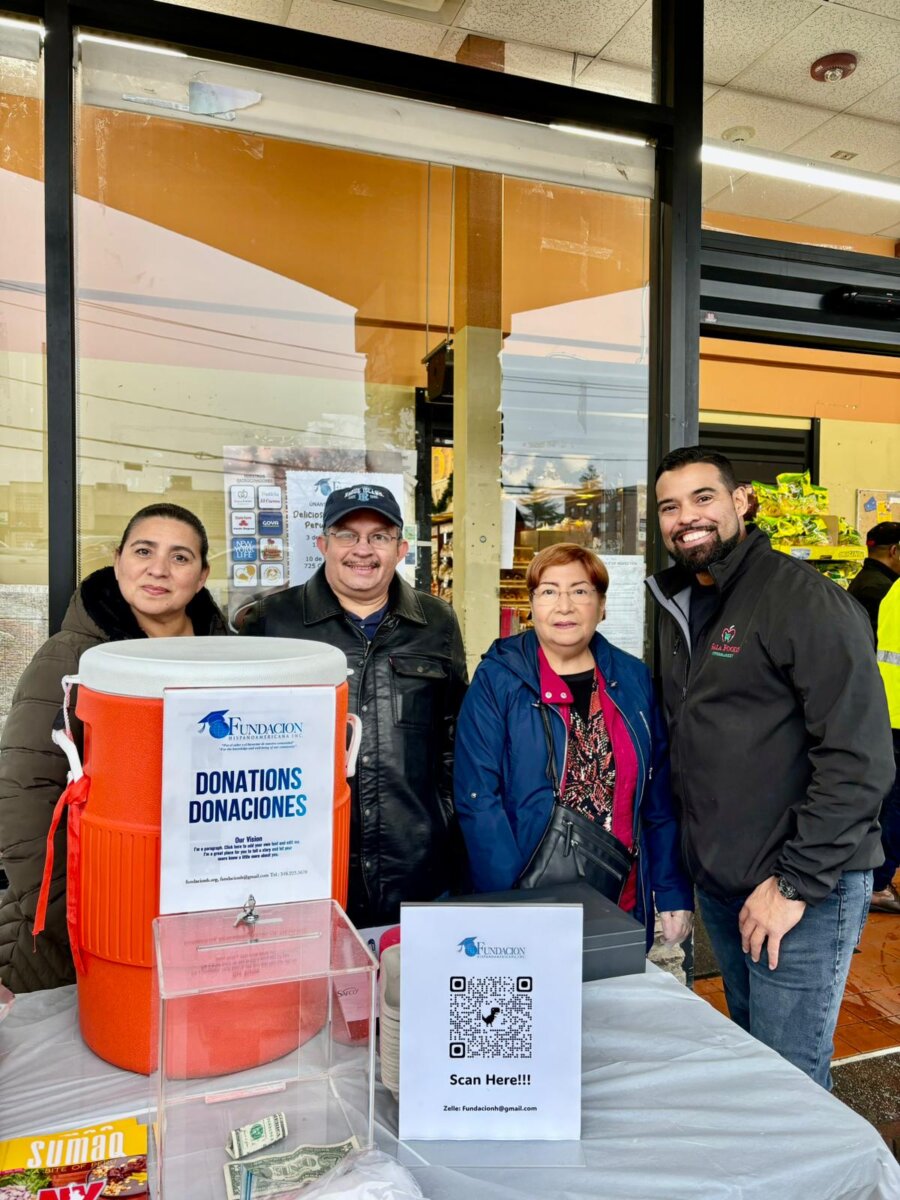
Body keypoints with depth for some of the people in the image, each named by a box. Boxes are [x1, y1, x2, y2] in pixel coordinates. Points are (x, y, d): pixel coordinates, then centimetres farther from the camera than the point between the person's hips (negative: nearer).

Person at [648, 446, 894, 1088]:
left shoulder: (805, 599, -15)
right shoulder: (680, 606, 9)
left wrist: (796, 884, -18)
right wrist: (688, 872, 12)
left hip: (803, 890, -7)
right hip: (719, 884, 7)